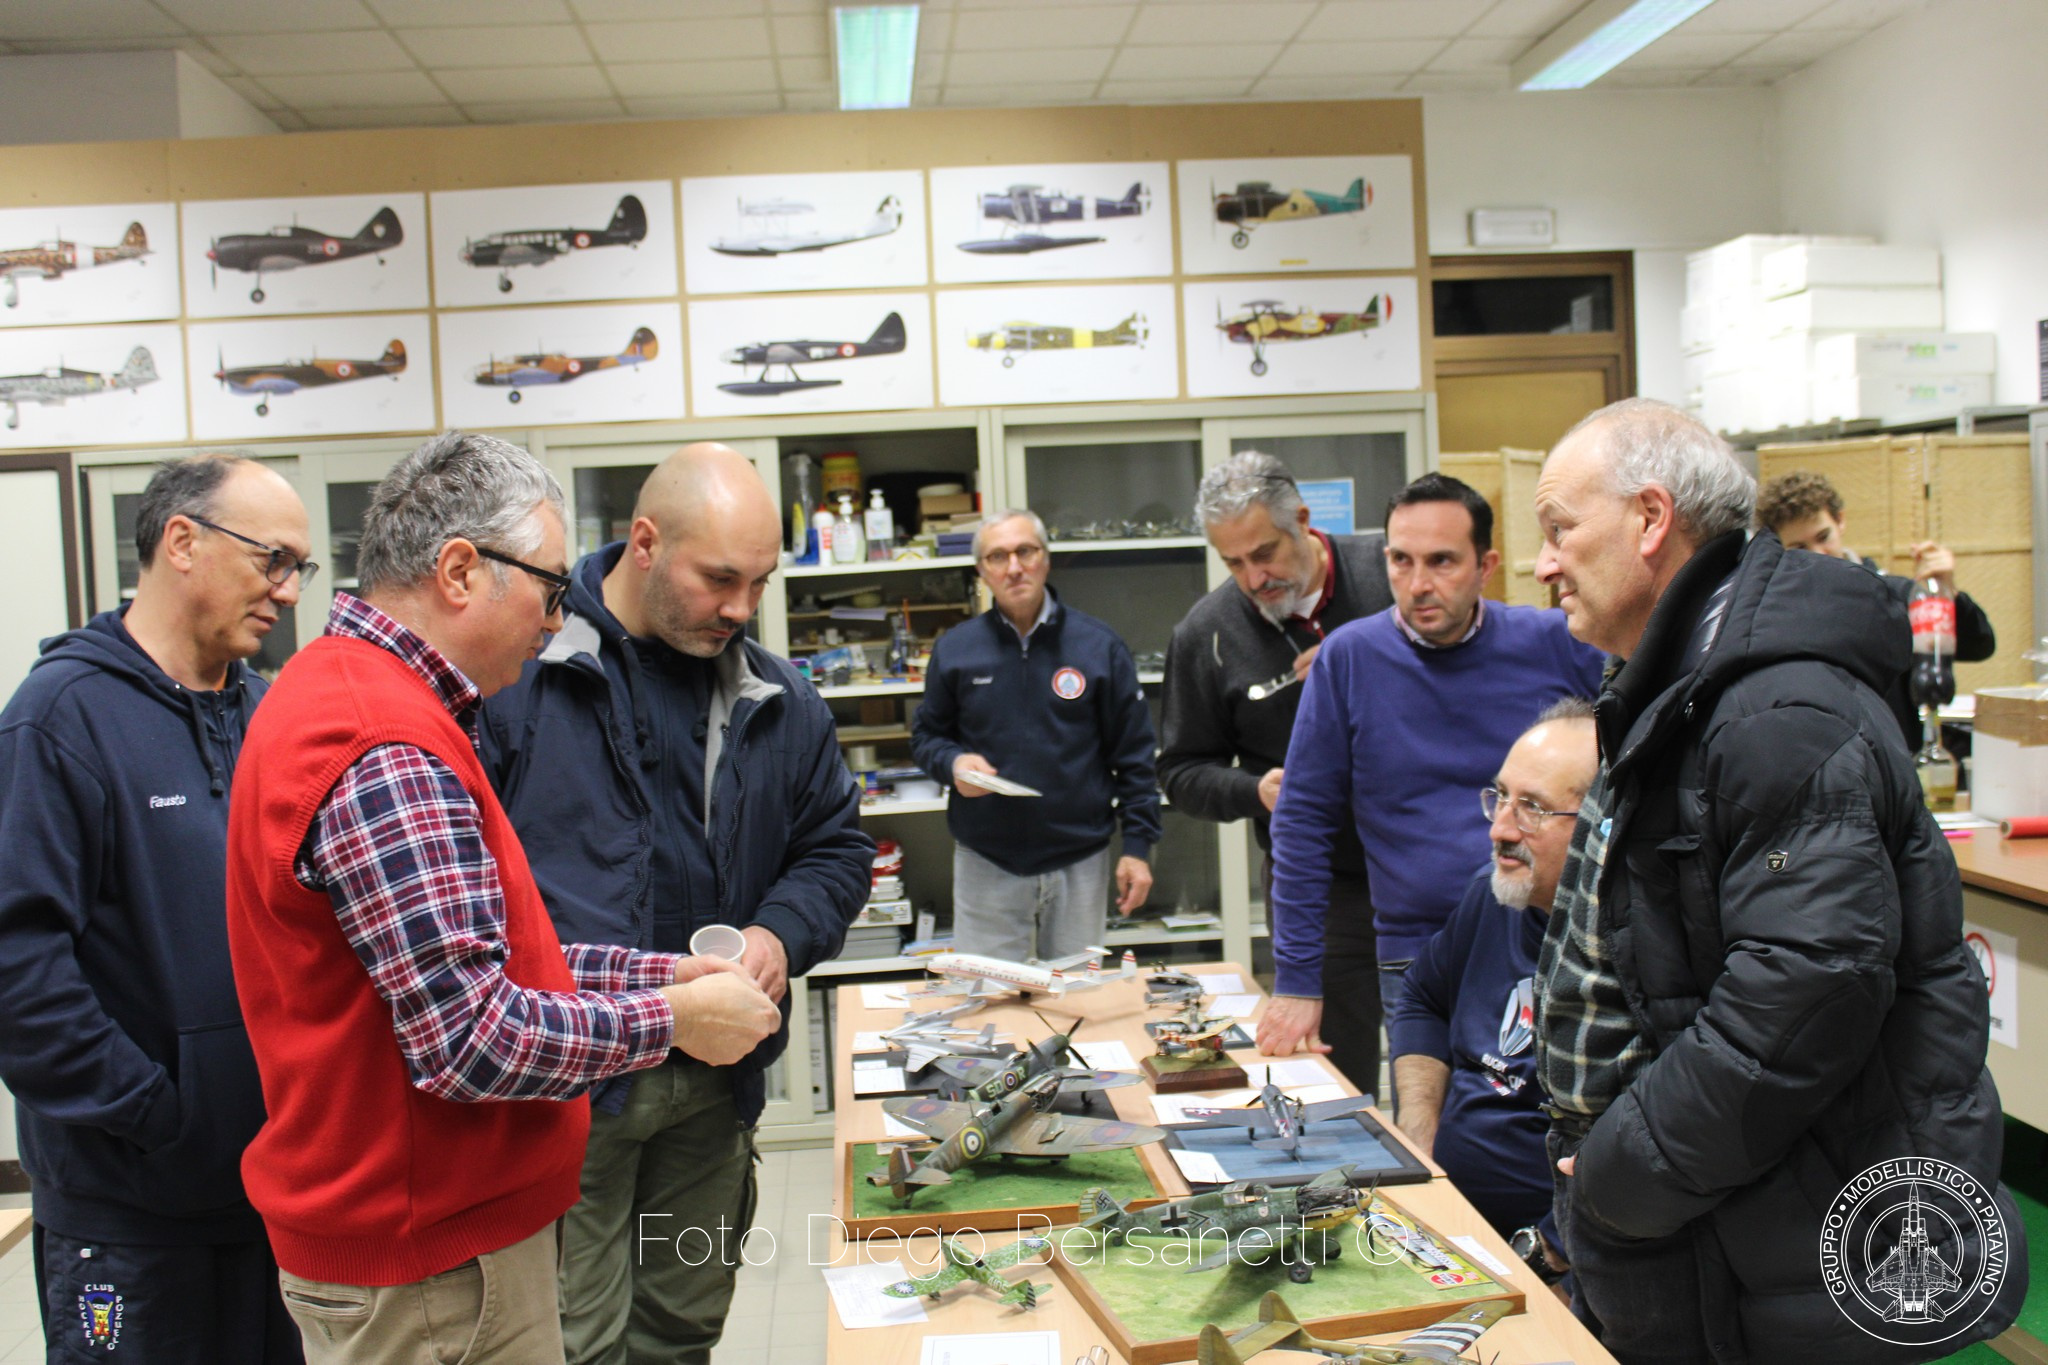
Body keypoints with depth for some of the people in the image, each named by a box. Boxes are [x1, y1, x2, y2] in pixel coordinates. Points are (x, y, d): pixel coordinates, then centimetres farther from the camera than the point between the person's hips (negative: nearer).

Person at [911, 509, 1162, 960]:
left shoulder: (1098, 645, 1)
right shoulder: (954, 650, 3)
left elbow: (1133, 753, 3)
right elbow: (926, 736, 13)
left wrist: (1138, 844, -2)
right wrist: (953, 762, -10)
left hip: (1080, 861, 0)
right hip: (986, 864, 0)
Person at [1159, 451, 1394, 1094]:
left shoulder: (1390, 570, -4)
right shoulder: (1206, 633, 0)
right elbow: (1182, 770, 9)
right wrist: (1256, 790, -11)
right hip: (1319, 888, 0)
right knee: (1337, 1082, 3)